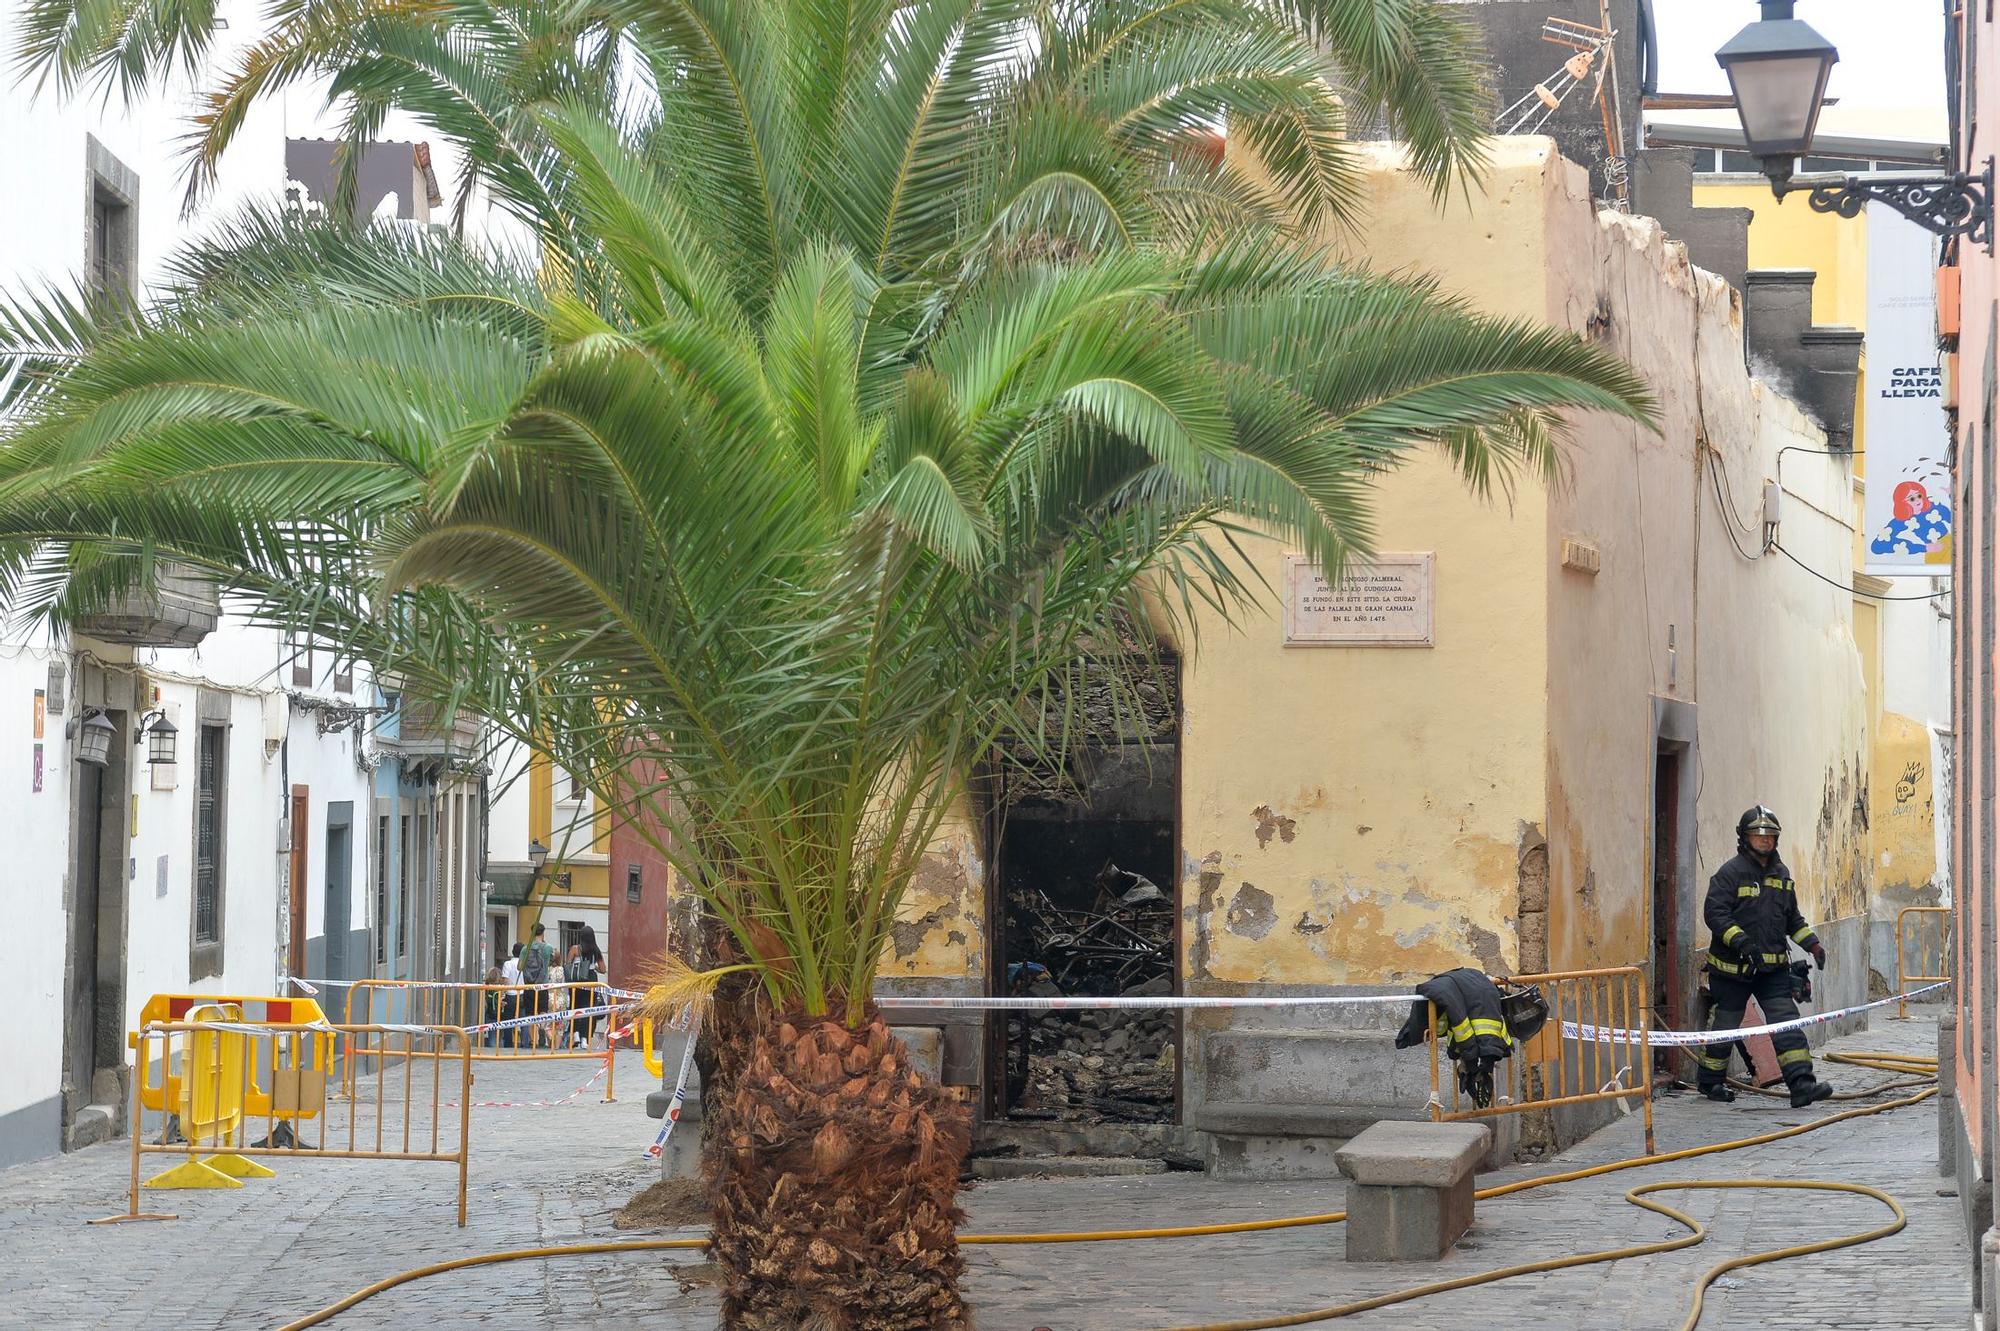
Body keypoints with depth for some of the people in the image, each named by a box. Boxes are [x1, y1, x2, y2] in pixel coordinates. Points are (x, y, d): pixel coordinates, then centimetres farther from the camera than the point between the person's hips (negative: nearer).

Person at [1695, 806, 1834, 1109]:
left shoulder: (1781, 873, 13)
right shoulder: (1731, 873, -10)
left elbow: (1792, 918, 24)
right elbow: (1714, 912, -19)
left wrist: (1812, 943, 12)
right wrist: (1740, 941, -30)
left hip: (1773, 968, 5)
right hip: (1733, 968, -5)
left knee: (1786, 1021, -7)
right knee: (1725, 1025, 7)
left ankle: (1801, 1084, -14)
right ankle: (1710, 1081, 26)